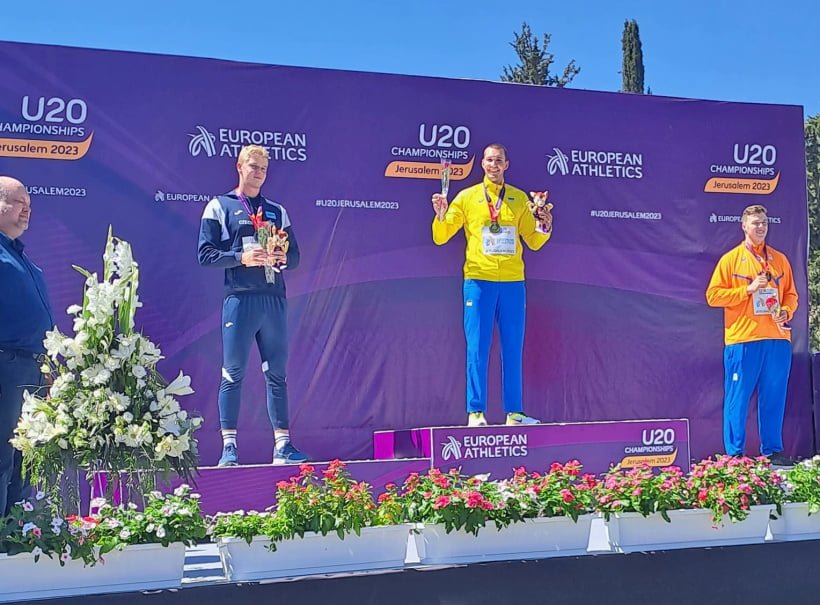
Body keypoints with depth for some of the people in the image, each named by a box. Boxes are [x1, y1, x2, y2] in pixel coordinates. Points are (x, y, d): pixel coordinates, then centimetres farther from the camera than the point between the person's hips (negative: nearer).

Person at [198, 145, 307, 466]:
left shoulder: (277, 211, 19)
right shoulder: (219, 206, 7)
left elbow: (295, 256, 17)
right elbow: (205, 254, -2)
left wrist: (282, 258, -5)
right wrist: (241, 258, -15)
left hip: (274, 299, 4)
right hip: (239, 298, -4)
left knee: (277, 374, 5)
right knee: (233, 374, -3)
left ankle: (282, 445, 8)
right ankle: (229, 446, 0)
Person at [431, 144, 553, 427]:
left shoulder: (520, 199, 12)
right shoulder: (467, 197, 7)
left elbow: (534, 242, 15)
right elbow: (440, 237, 7)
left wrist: (545, 227, -4)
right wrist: (440, 215, -12)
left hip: (513, 282, 2)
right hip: (478, 279, -2)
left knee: (513, 349, 3)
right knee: (477, 348, -3)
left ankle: (514, 412, 8)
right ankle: (476, 412, 0)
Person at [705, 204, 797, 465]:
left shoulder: (780, 260, 14)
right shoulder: (730, 259, 2)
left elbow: (791, 294, 18)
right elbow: (713, 295, -3)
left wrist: (786, 311, -3)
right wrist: (748, 289, -11)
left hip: (777, 338, 4)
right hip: (743, 339, -4)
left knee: (774, 397, 6)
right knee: (738, 398, -2)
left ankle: (772, 451, 15)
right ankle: (734, 455, 4)